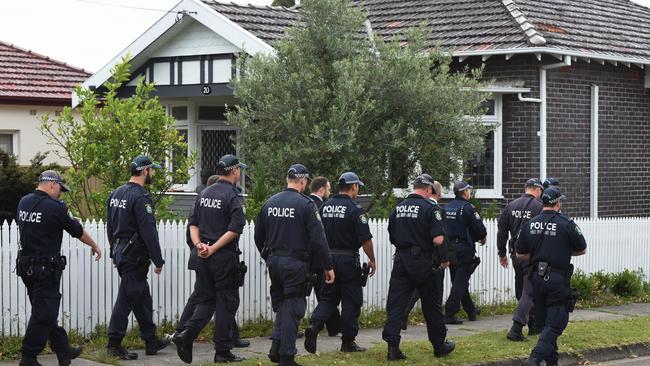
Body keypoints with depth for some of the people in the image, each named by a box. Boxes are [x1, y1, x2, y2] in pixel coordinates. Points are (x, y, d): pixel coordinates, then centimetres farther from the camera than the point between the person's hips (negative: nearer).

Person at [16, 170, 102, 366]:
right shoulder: (55, 207, -15)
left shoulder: (23, 202, 5)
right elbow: (78, 231, -5)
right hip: (46, 268, -8)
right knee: (43, 314, -1)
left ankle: (63, 350, 26)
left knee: (45, 311, 16)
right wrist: (95, 246, 10)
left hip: (25, 266, 8)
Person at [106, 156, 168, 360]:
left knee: (142, 298, 16)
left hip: (120, 253, 10)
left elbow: (110, 228, 19)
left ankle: (151, 341, 23)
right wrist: (158, 261, -14)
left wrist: (115, 253, 26)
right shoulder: (140, 197, -17)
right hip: (135, 257, -10)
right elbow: (148, 232, -20)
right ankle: (114, 344, 0)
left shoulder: (116, 194, 12)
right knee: (126, 299, -4)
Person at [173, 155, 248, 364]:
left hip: (204, 258, 6)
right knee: (226, 303, 3)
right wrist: (213, 249, -14)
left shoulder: (204, 194, 11)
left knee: (205, 300, 15)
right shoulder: (232, 196, -11)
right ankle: (223, 352, 9)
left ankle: (186, 334, -7)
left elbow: (193, 223, 9)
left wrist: (199, 244, -2)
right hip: (225, 258, -6)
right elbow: (235, 229, -19)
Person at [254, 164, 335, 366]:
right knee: (292, 308, 1)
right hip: (295, 264, -6)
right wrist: (328, 266, -6)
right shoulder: (306, 205, -12)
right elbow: (318, 239, -13)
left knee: (281, 304, 20)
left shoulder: (270, 203, 7)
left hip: (273, 261, 6)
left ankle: (276, 345, 5)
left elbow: (258, 236, 14)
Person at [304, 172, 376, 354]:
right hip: (348, 260, -5)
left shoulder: (325, 207, 6)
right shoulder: (355, 209, -12)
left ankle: (314, 325, -11)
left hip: (328, 257, 5)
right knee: (351, 301, 5)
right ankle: (348, 342, 10)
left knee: (328, 297, 12)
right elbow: (365, 239, -14)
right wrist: (372, 260, -2)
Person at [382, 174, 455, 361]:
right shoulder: (429, 208, -11)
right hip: (423, 262, -4)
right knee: (431, 306, 10)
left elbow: (392, 237, 13)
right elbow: (438, 239, -18)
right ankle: (439, 346, 23)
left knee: (395, 304, 3)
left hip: (401, 260, 4)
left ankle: (392, 345, -8)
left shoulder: (398, 208, 7)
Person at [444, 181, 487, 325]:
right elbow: (479, 228, -15)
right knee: (460, 282, -4)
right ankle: (449, 314, -10)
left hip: (449, 247, 7)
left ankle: (471, 310, 29)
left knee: (458, 280, 15)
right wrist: (482, 238, 6)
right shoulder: (467, 208, -13)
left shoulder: (446, 207, 7)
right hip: (464, 248, -7)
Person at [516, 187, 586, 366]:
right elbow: (582, 250, 4)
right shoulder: (566, 224, -9)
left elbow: (520, 254, 10)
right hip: (558, 280, -5)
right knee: (555, 324, -4)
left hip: (537, 279, 5)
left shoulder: (530, 224, 4)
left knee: (545, 322, 17)